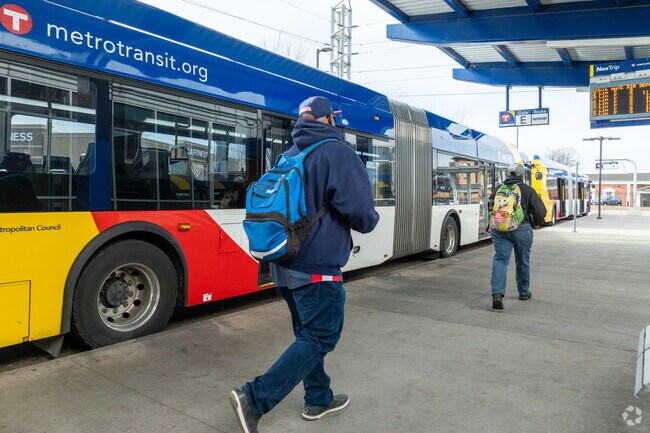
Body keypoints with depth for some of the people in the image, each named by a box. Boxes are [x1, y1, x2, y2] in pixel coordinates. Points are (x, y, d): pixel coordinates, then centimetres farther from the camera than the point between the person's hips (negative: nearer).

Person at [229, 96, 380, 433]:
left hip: (285, 263, 8)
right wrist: (371, 221, 4)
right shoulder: (338, 152, -12)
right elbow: (359, 211, -18)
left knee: (308, 333, 19)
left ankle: (318, 399, 33)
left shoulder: (289, 157, 11)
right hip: (318, 266, -8)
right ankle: (255, 398, -3)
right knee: (320, 338, 3)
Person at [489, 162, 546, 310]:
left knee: (500, 259, -2)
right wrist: (536, 223, 17)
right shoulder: (528, 190, 0)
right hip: (521, 229, -1)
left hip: (499, 230, 1)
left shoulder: (498, 189, 9)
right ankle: (523, 292, 31)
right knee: (523, 261, 15)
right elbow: (541, 211, -2)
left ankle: (497, 293, -20)